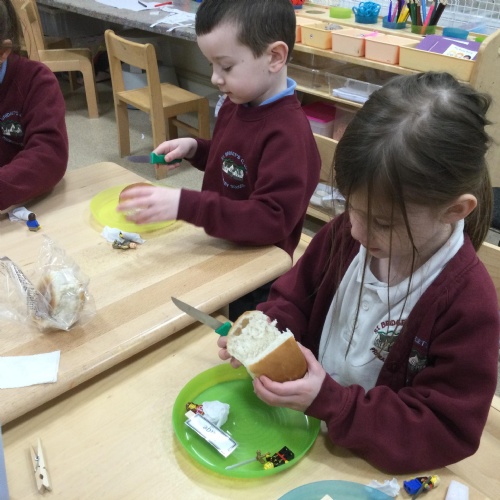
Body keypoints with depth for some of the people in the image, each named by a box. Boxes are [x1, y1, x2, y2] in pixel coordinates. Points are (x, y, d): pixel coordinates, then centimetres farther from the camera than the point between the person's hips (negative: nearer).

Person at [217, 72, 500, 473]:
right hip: (302, 417, 5)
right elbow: (296, 297, 5)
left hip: (374, 464, -4)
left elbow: (446, 433, -18)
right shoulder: (345, 232, -11)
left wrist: (327, 401, -26)